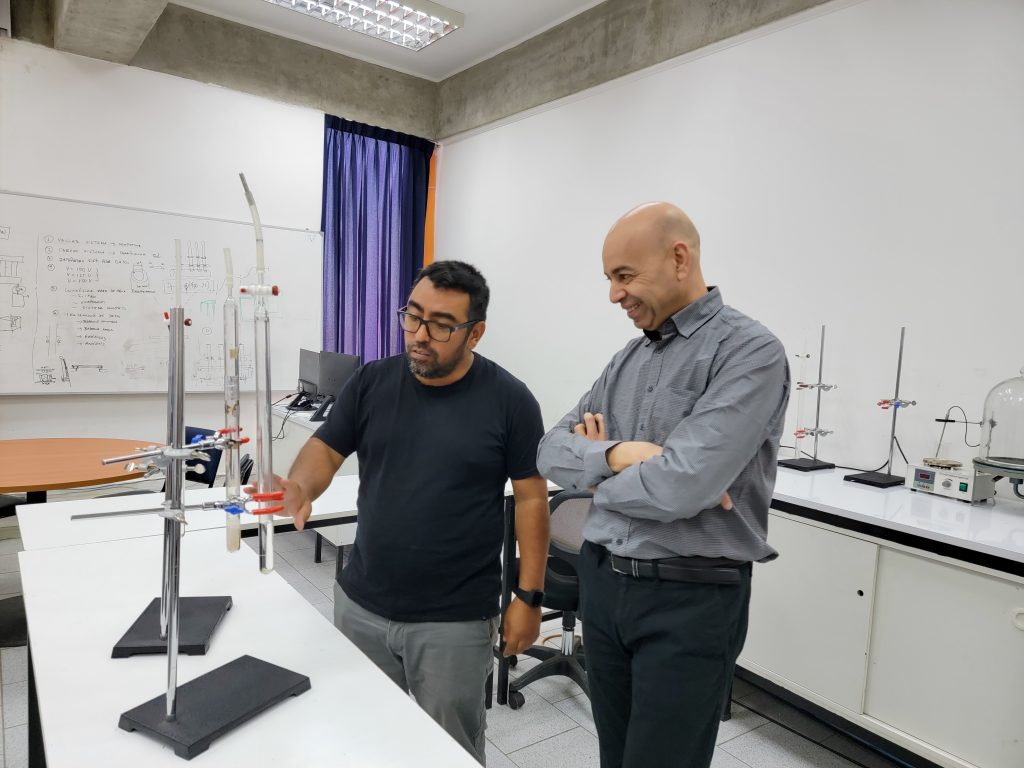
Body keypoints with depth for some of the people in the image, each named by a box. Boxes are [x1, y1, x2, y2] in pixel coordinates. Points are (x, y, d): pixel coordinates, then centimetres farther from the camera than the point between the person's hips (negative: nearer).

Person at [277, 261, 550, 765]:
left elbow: (531, 498, -7)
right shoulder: (371, 382, -3)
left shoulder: (509, 400, -11)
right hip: (360, 605, 4)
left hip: (455, 620, -3)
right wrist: (300, 486, -23)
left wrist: (529, 596, -8)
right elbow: (324, 449, 0)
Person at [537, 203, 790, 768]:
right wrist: (615, 454, -18)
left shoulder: (749, 351, -15)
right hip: (601, 582, 7)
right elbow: (552, 451, 2)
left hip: (690, 600, -6)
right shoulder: (629, 357, 8)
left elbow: (680, 486, -26)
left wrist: (599, 479, -7)